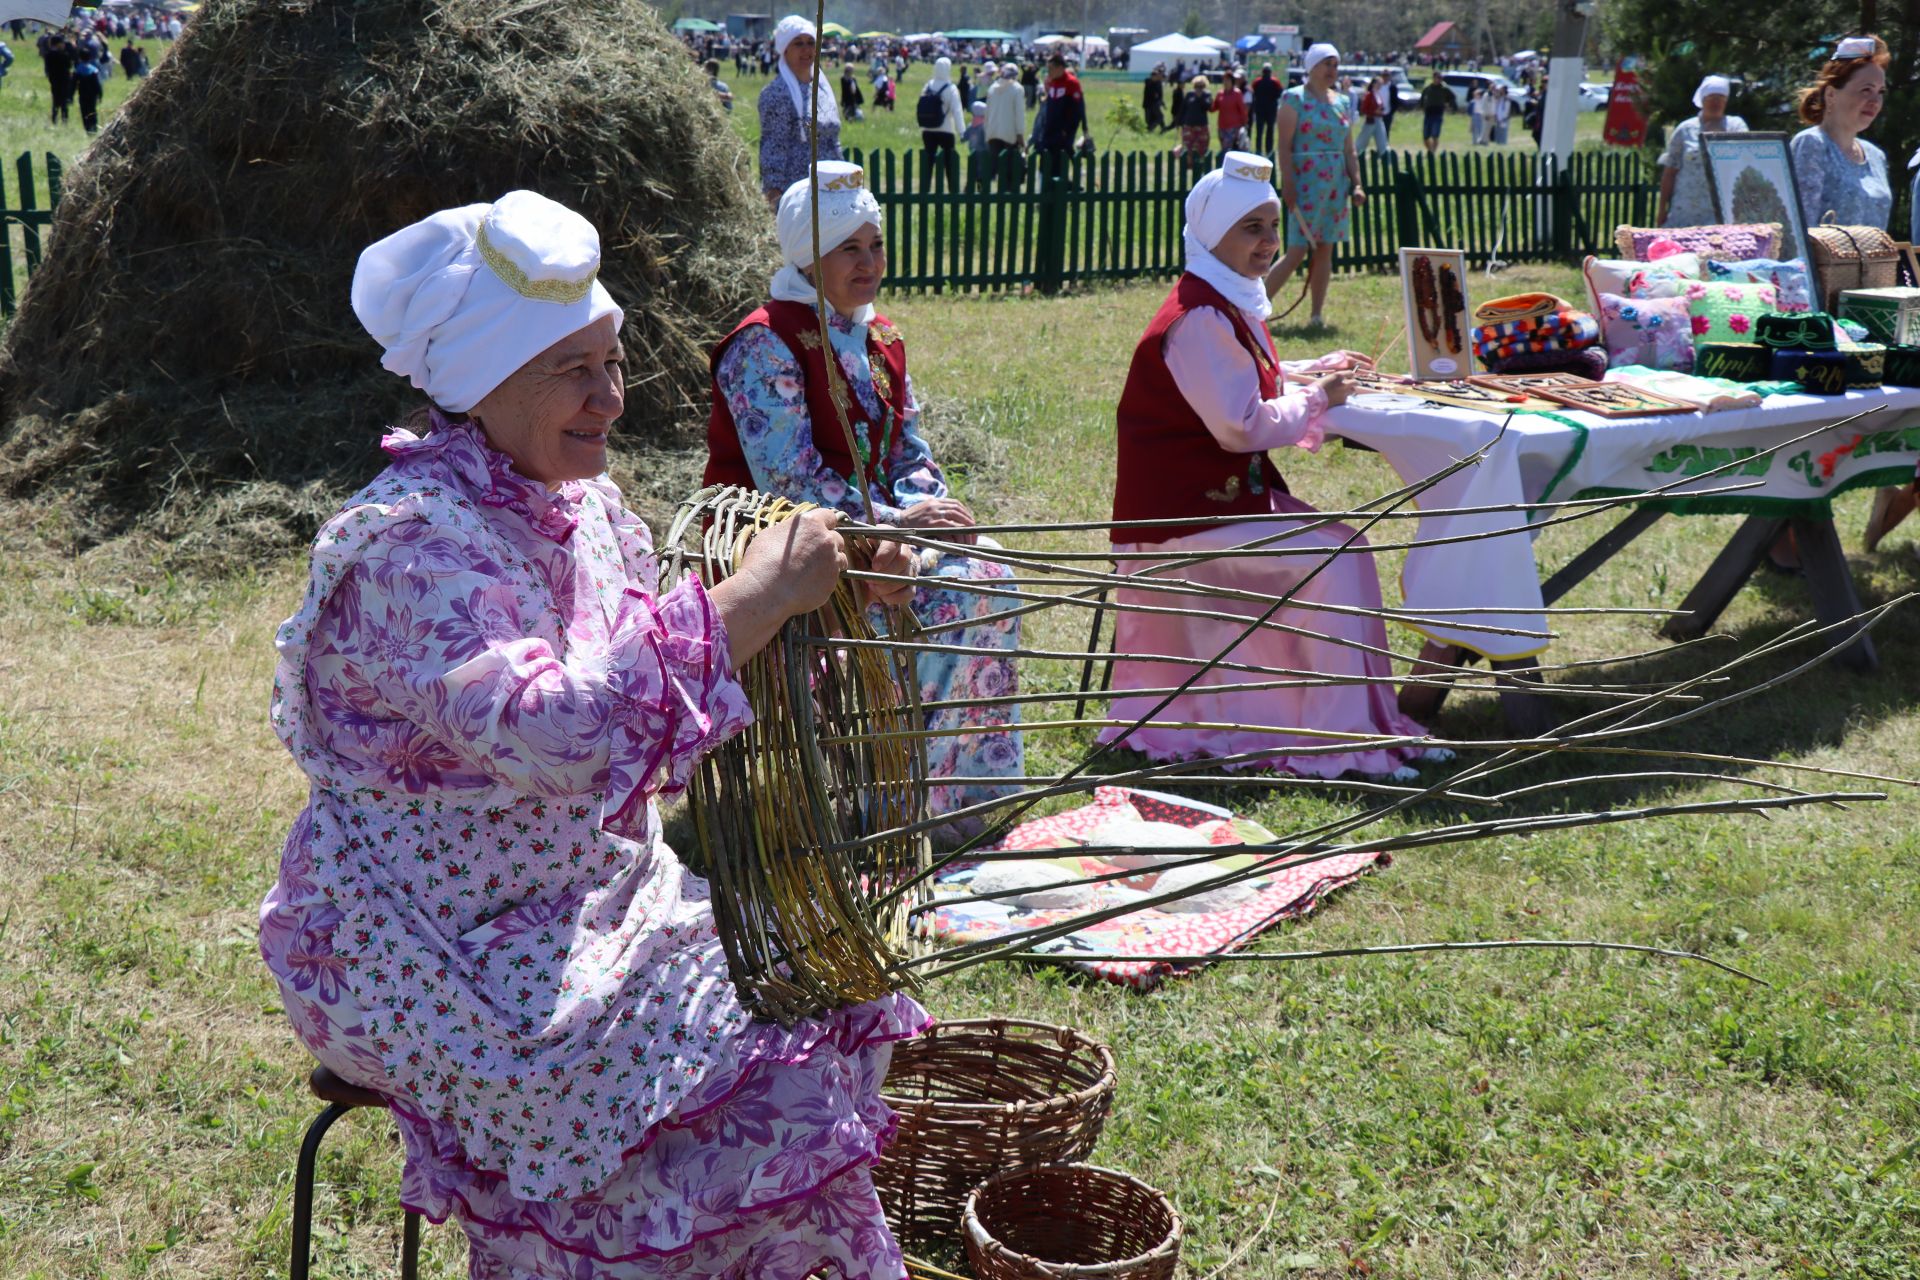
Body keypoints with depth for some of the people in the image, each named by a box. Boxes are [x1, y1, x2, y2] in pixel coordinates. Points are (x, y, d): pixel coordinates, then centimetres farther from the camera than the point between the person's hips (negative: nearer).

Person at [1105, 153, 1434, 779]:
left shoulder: (1228, 304, 11)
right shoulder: (1198, 320, -21)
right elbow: (1243, 426, -22)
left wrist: (1316, 371, 11)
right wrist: (1318, 398, -9)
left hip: (1225, 495, 10)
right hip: (1184, 517, -10)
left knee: (1343, 546, 3)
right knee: (1332, 559, -17)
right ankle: (1343, 736, -9)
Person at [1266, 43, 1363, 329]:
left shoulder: (1343, 102, 14)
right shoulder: (1294, 98, -4)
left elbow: (1349, 150, 15)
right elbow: (1285, 145, -10)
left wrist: (1356, 183, 5)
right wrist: (1287, 184, -17)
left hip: (1336, 184, 6)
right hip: (1306, 181, -6)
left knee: (1325, 251, 5)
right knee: (1297, 252, -10)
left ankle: (1317, 314, 9)